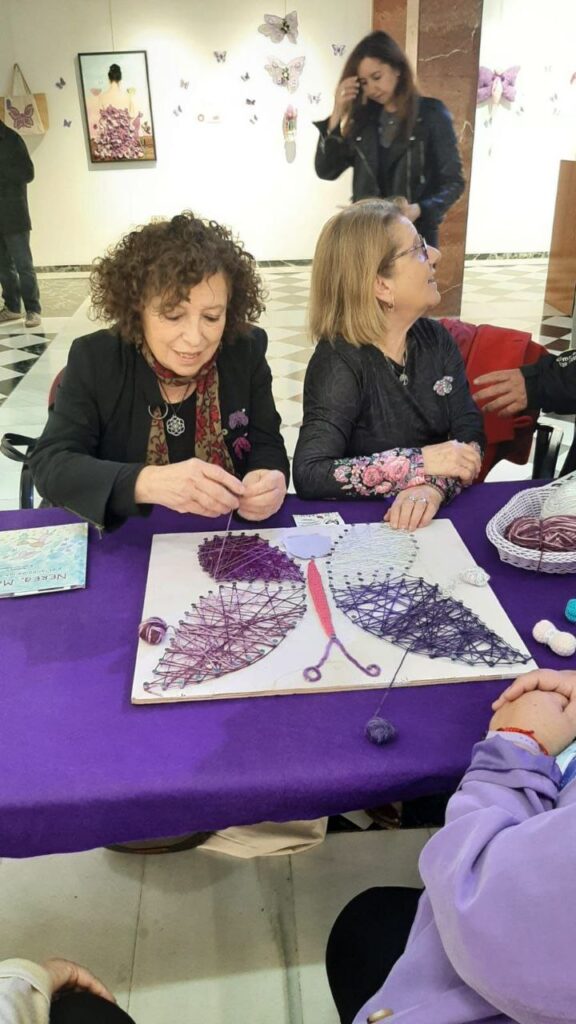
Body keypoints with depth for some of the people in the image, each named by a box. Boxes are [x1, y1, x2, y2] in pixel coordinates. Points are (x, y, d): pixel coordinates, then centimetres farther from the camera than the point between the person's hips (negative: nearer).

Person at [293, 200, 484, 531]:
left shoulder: (437, 340, 3)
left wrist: (434, 485, -23)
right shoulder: (339, 362, -15)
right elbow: (309, 474, -23)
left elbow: (470, 435, -3)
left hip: (436, 517, 3)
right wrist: (420, 462, -23)